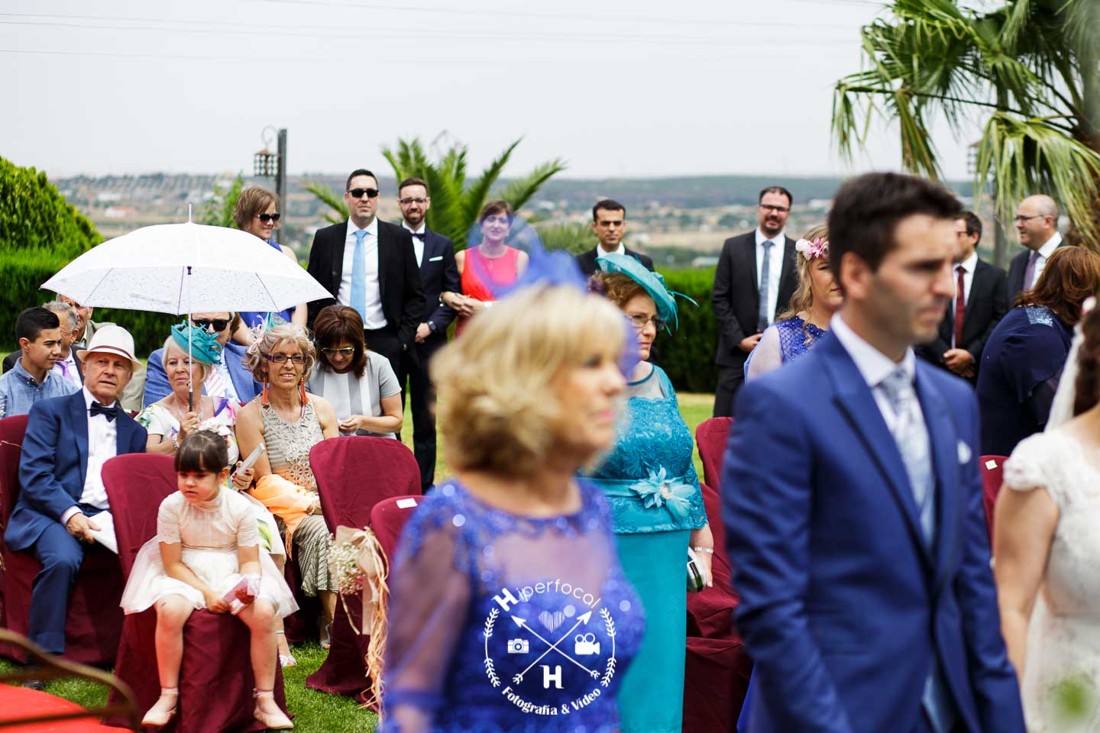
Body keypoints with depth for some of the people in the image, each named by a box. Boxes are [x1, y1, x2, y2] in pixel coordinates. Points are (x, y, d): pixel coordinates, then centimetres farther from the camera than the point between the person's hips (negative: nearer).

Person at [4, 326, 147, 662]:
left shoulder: (134, 431, 23)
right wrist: (70, 514, -19)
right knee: (63, 558, -36)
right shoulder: (50, 412, 10)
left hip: (108, 520, 3)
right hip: (51, 514, -3)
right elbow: (33, 474, -3)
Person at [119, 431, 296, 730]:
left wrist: (248, 584, -27)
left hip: (231, 574, 1)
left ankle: (265, 700, -10)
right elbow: (173, 564, -9)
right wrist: (207, 593, -19)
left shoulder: (239, 508, -11)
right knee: (170, 610, -34)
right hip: (184, 575, -1)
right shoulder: (171, 506, -12)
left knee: (263, 612, -26)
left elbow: (250, 560, -4)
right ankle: (168, 697, -17)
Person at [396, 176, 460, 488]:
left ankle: (424, 487, 10)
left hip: (428, 343, 2)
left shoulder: (443, 246, 11)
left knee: (426, 421, 5)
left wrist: (431, 325, -7)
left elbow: (452, 296, 7)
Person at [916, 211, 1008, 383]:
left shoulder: (995, 276, 4)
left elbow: (1000, 320, -1)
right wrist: (944, 355, -9)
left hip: (977, 370, -1)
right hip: (935, 365, 1)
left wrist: (971, 354, -10)